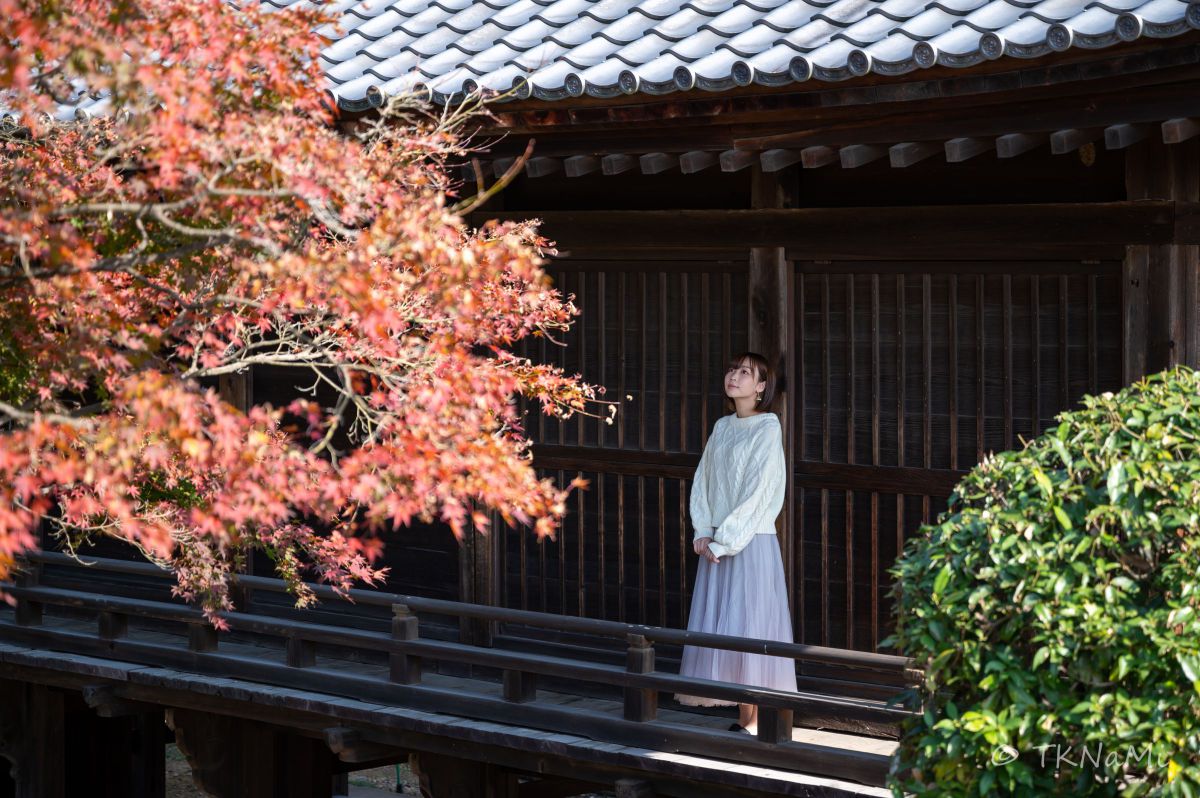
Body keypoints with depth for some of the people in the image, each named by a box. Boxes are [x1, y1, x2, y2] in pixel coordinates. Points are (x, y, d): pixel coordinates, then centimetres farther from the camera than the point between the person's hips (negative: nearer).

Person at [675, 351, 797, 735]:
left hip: (752, 542, -7)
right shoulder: (722, 427, 13)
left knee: (746, 628, -6)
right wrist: (703, 532, -2)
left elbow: (756, 491, -13)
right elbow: (702, 482, 12)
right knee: (717, 628, 5)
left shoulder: (767, 428, -8)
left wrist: (724, 541, -14)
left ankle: (752, 721, -2)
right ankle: (741, 714, 10)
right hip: (716, 543, 7)